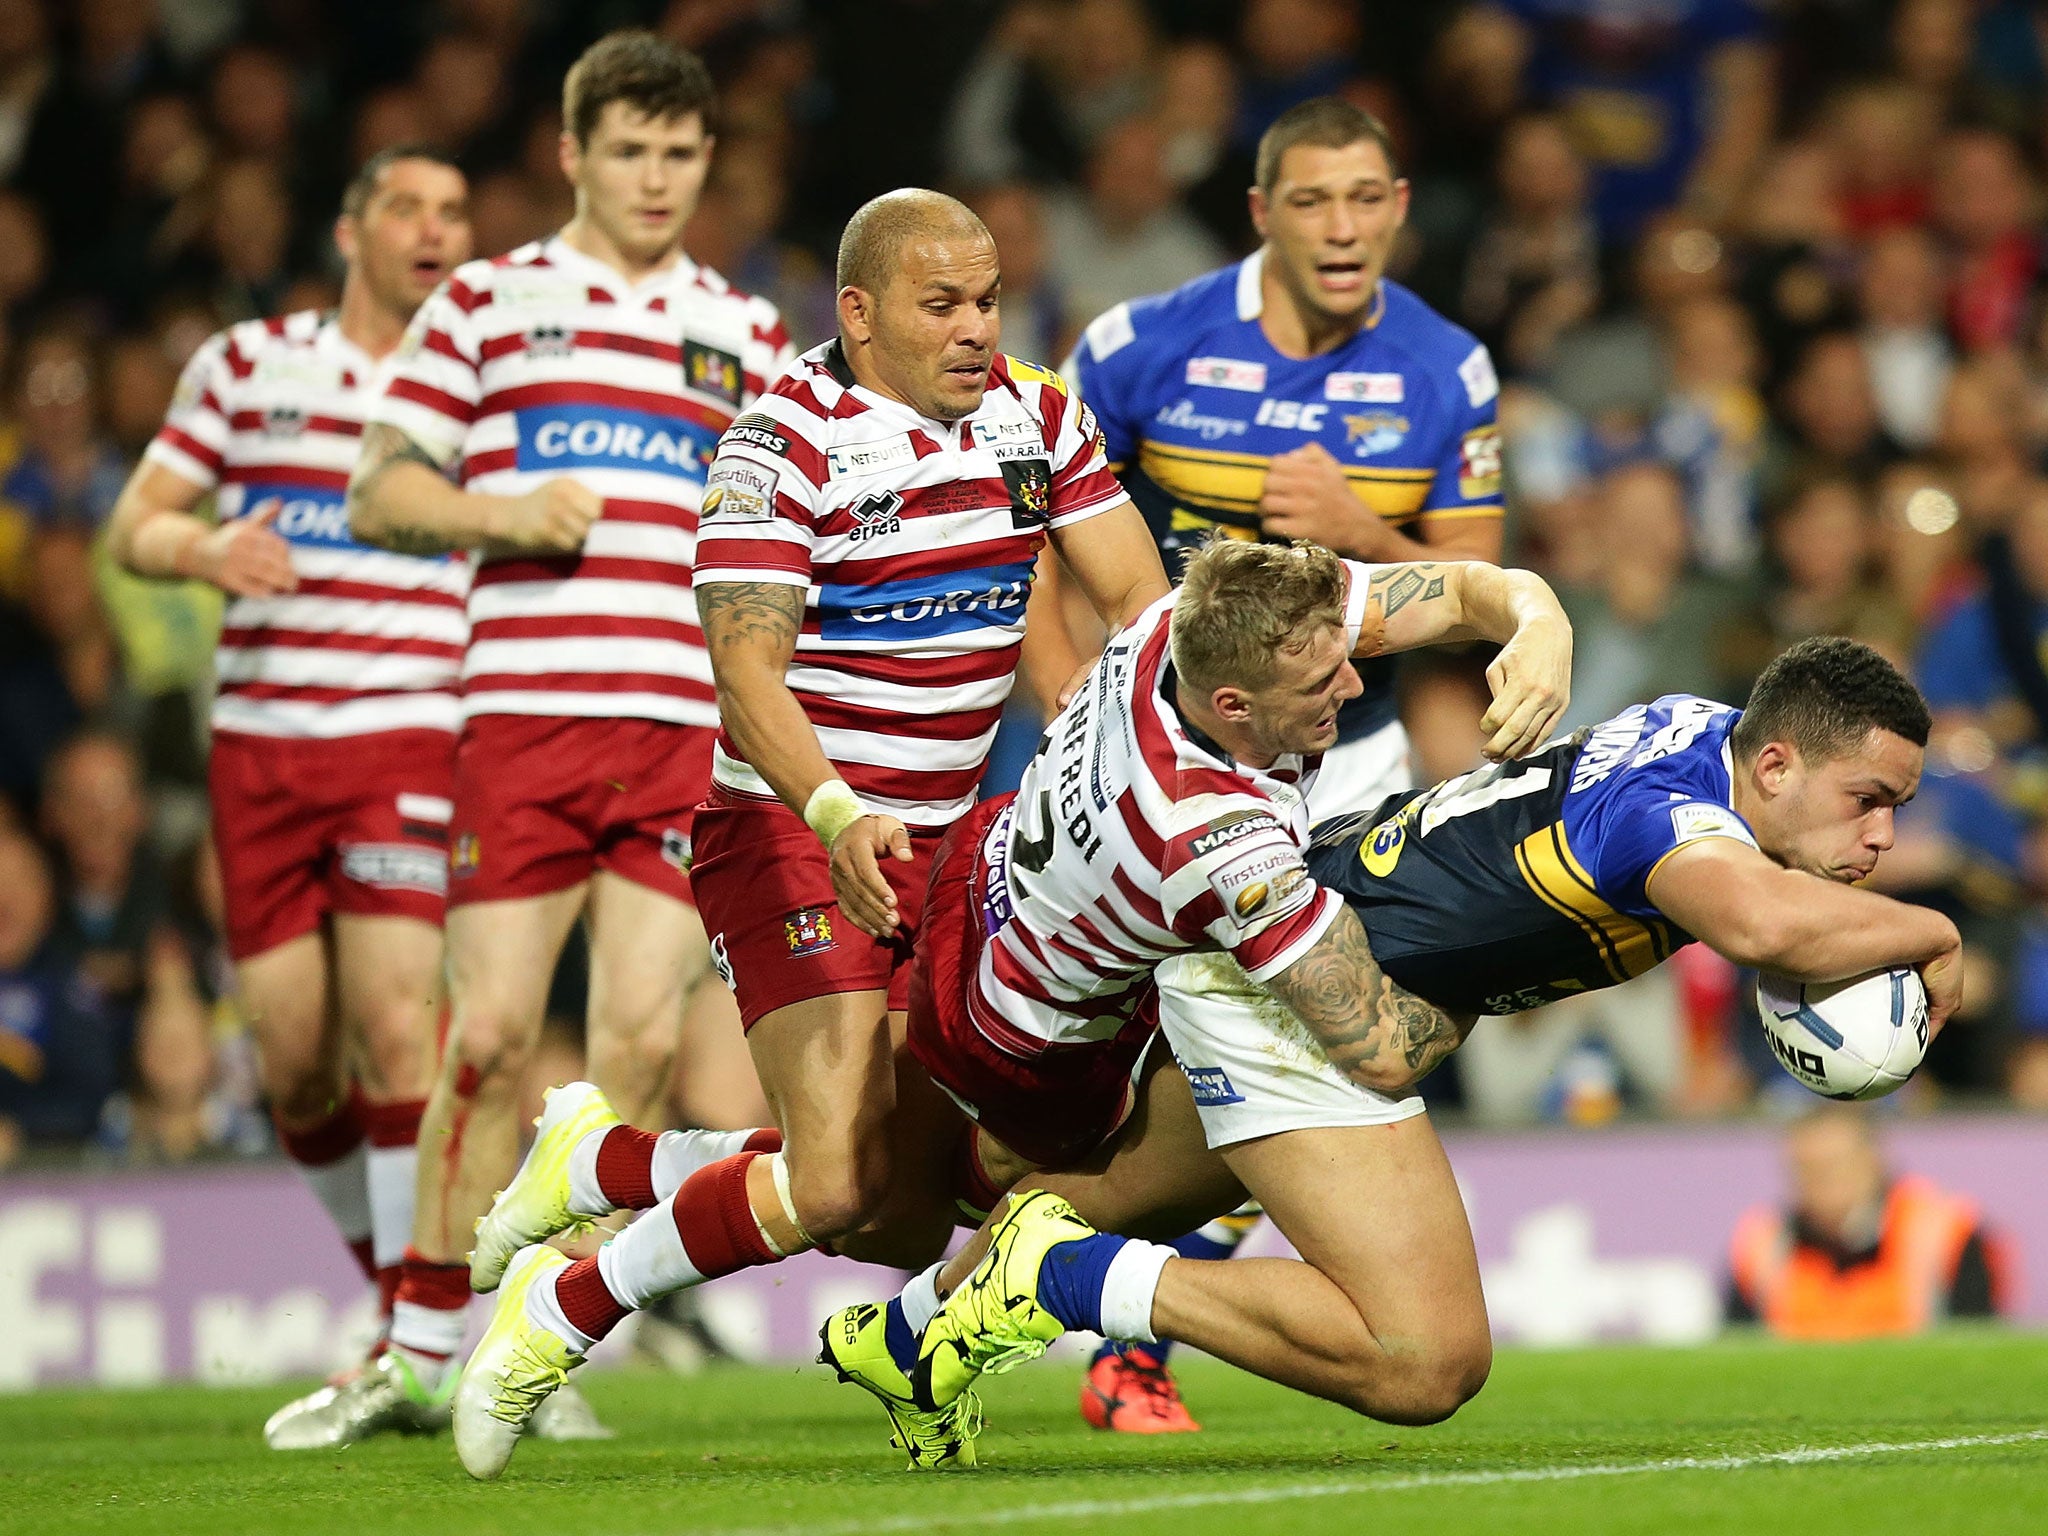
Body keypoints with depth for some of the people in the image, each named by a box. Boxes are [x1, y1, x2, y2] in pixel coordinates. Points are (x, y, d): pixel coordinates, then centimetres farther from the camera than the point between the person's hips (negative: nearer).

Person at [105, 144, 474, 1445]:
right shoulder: (250, 364, 9)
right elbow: (136, 526, 11)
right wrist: (204, 547, -11)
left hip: (414, 738, -2)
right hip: (260, 739, 2)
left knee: (396, 1021, -17)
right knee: (297, 1056, 1)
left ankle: (420, 1337, -12)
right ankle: (388, 1269, 23)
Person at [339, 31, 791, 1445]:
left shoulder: (746, 333, 16)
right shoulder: (485, 304, 10)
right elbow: (378, 492, 9)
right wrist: (502, 515, -8)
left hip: (689, 728, 2)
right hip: (522, 708, -2)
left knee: (643, 1037, -5)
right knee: (493, 1032, -5)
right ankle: (423, 1344, 6)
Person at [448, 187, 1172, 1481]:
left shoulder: (1038, 416, 4)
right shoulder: (790, 439, -15)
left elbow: (1139, 601, 6)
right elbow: (748, 662, -22)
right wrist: (834, 816, -38)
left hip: (940, 843, 7)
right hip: (790, 836, -7)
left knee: (910, 1218, 5)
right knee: (838, 1183, -21)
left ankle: (597, 1160, 26)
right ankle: (559, 1314, 0)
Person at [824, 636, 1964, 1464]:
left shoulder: (1715, 729, -2)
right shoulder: (1670, 807, -29)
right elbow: (1761, 924, -52)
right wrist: (1930, 933, -32)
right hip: (1284, 997, -11)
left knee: (1130, 1197, 35)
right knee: (1428, 1364, -21)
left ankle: (904, 1337, 57)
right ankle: (1068, 1280, -13)